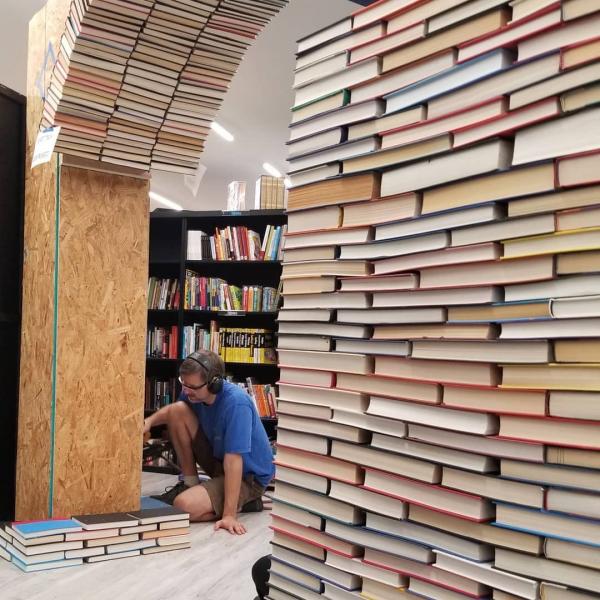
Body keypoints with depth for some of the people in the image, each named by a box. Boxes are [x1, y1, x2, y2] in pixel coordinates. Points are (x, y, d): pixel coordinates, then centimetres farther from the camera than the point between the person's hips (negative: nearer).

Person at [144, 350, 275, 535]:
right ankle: (190, 484, 5)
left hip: (247, 476, -7)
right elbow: (172, 409, 15)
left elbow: (233, 461, -33)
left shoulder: (236, 403, -31)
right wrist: (150, 420, -8)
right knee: (179, 410, -8)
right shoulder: (195, 391, -8)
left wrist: (229, 515, -34)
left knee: (183, 507, -27)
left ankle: (244, 502, -1)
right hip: (217, 458, 8)